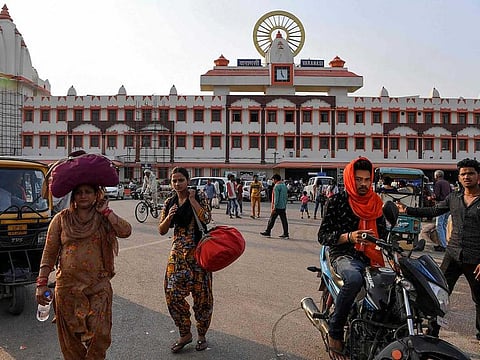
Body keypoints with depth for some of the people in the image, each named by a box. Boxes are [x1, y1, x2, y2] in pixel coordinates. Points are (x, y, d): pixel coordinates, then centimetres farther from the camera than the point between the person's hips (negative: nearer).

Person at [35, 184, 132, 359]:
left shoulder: (104, 219, 1)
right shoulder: (62, 219, 1)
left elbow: (126, 231, -17)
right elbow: (49, 252, 3)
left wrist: (105, 211, -12)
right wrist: (42, 283, -2)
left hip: (98, 287, 0)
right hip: (68, 286, 1)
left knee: (100, 334, 0)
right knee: (71, 336, 11)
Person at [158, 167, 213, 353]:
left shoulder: (199, 198, -4)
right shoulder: (169, 202, 7)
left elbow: (205, 218, -22)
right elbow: (162, 230, 7)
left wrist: (192, 199, -15)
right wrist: (169, 216, -11)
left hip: (198, 252, -3)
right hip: (177, 253, 4)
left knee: (201, 294, 4)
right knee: (173, 294, 1)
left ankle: (201, 334, 25)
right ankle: (184, 334, 21)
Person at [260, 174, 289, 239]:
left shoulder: (276, 186, -13)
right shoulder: (284, 185, 13)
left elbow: (276, 198, -19)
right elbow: (286, 197, 18)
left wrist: (274, 207, -18)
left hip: (277, 207, -8)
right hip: (283, 207, 8)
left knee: (272, 219, 3)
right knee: (284, 220, 6)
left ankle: (268, 232, 12)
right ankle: (286, 234, 6)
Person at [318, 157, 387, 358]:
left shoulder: (376, 203, 14)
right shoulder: (336, 202, -1)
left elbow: (383, 233, 20)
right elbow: (322, 236, -6)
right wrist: (348, 237, -21)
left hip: (371, 257, 6)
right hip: (344, 255, -5)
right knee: (354, 278, -38)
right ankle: (335, 330, -20)